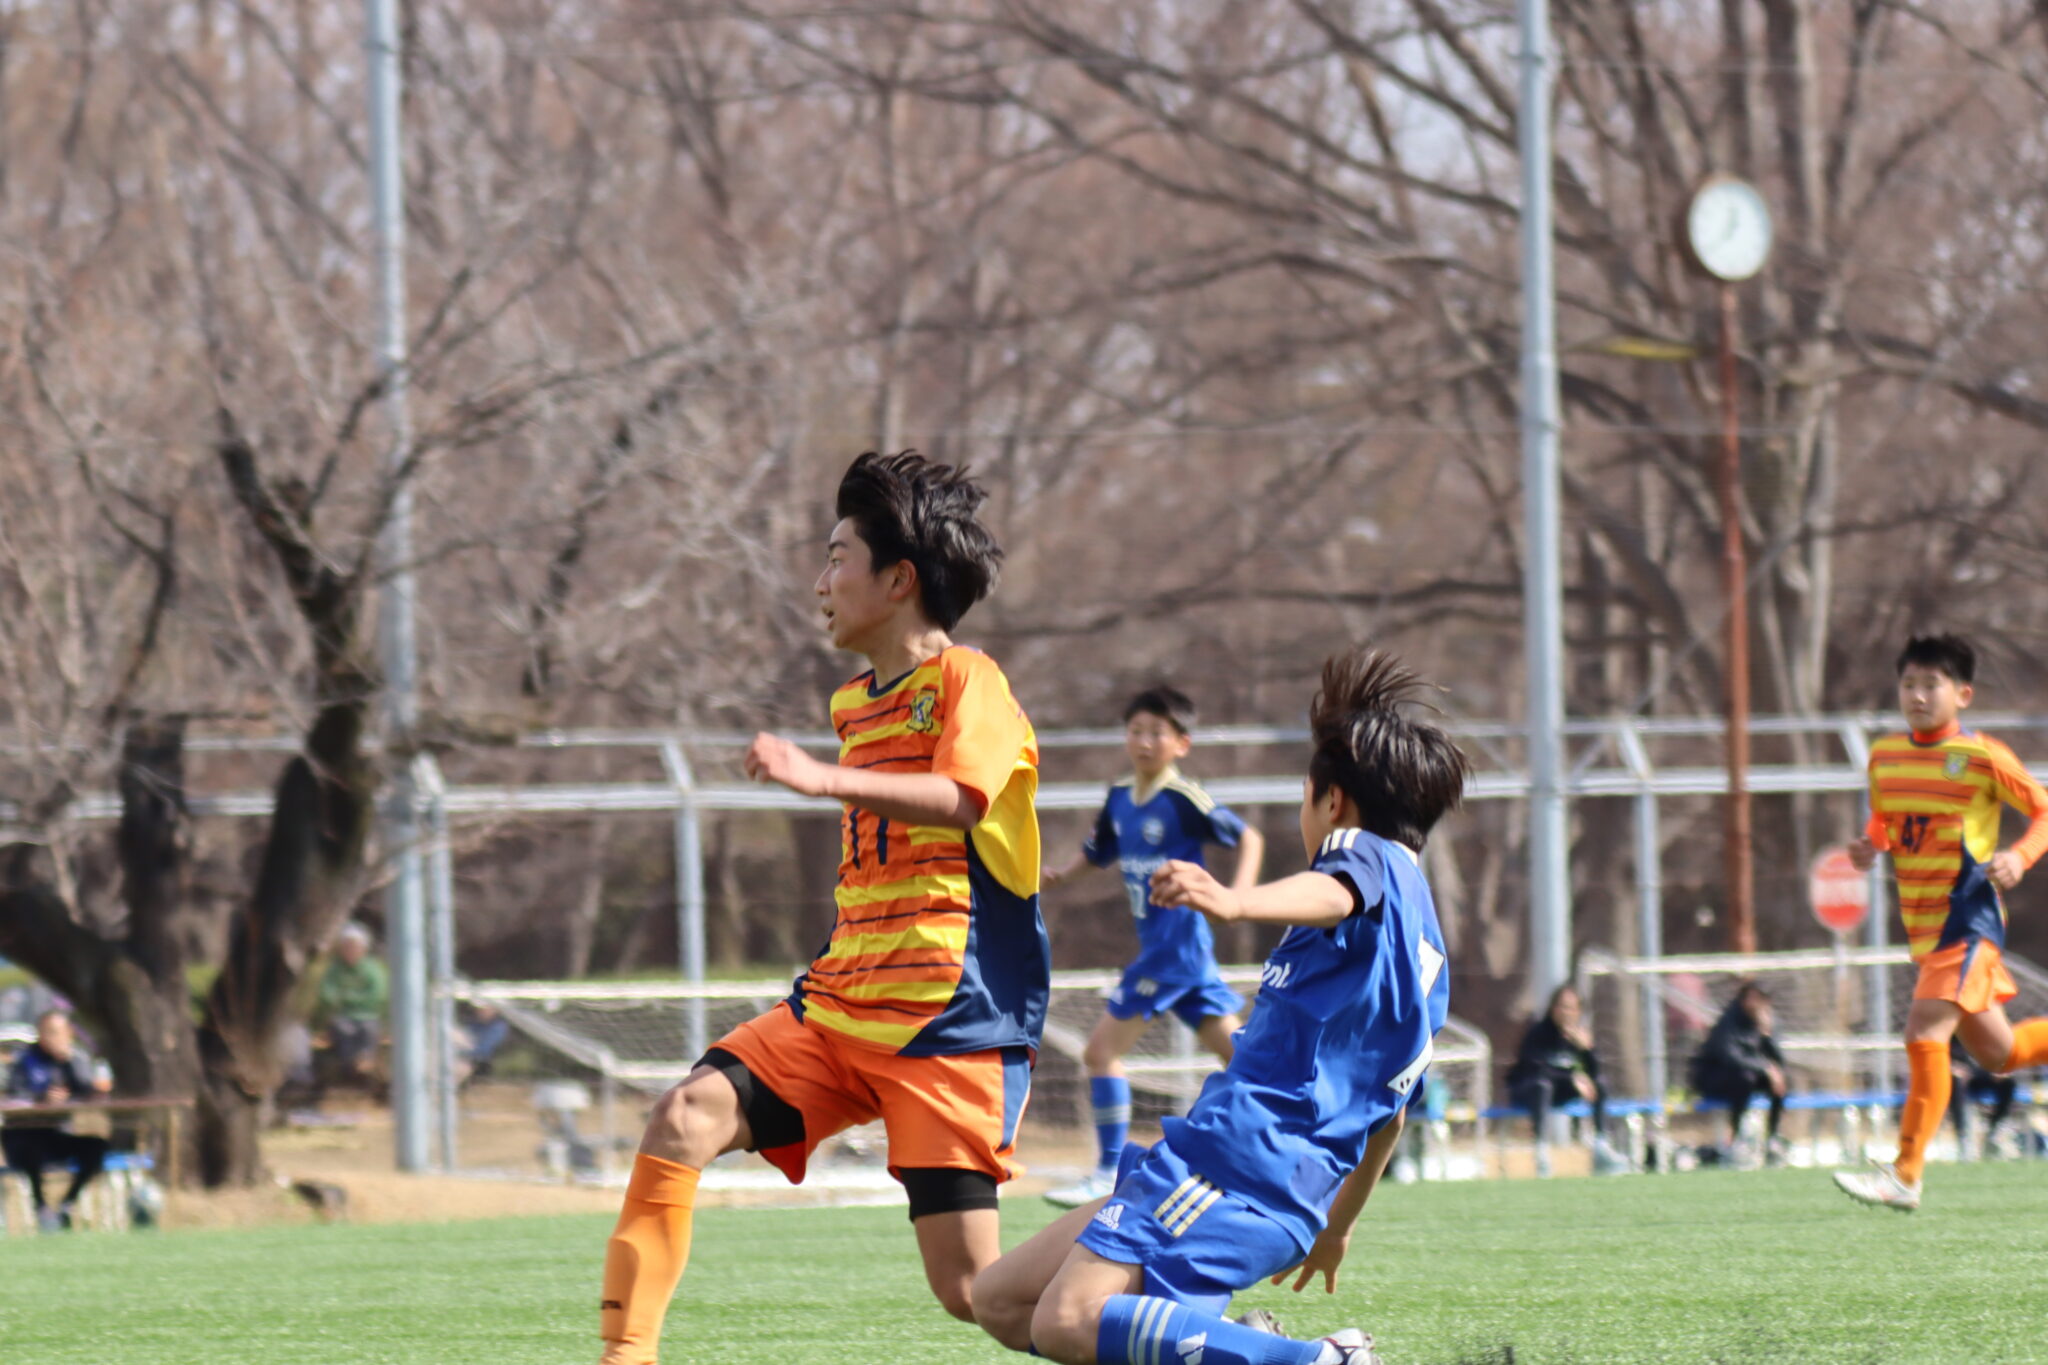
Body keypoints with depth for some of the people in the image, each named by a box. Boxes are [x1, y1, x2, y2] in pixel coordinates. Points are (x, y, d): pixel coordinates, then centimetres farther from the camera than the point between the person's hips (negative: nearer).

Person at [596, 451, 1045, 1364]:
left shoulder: (965, 682, -7)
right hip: (837, 1011, 8)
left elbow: (959, 798, -27)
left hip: (949, 1025, -8)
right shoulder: (858, 705, 19)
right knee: (685, 1121, -15)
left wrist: (822, 778, -38)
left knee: (971, 1288, -13)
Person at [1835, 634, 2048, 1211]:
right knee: (1996, 1053, 14)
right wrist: (1870, 847, 0)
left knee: (1926, 1031, -19)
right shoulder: (1884, 755, 8)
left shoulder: (1983, 757, -9)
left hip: (1968, 919, -7)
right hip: (1922, 924, 7)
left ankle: (1906, 1174, -18)